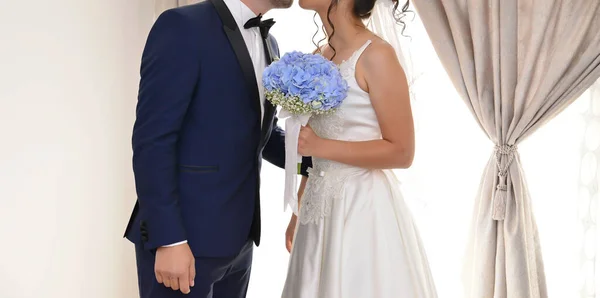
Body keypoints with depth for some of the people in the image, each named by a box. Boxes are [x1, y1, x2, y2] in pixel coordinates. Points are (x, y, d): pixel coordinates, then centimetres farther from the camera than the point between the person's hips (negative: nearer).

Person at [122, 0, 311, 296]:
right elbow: (152, 140, -16)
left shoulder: (269, 43, 12)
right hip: (185, 237, -7)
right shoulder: (182, 26, -12)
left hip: (238, 238, 7)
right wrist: (168, 239, -20)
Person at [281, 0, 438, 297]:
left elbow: (401, 152, -16)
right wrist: (299, 211, 14)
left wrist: (321, 147, -20)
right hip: (321, 206, 7)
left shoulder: (376, 55, -14)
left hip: (362, 206, -7)